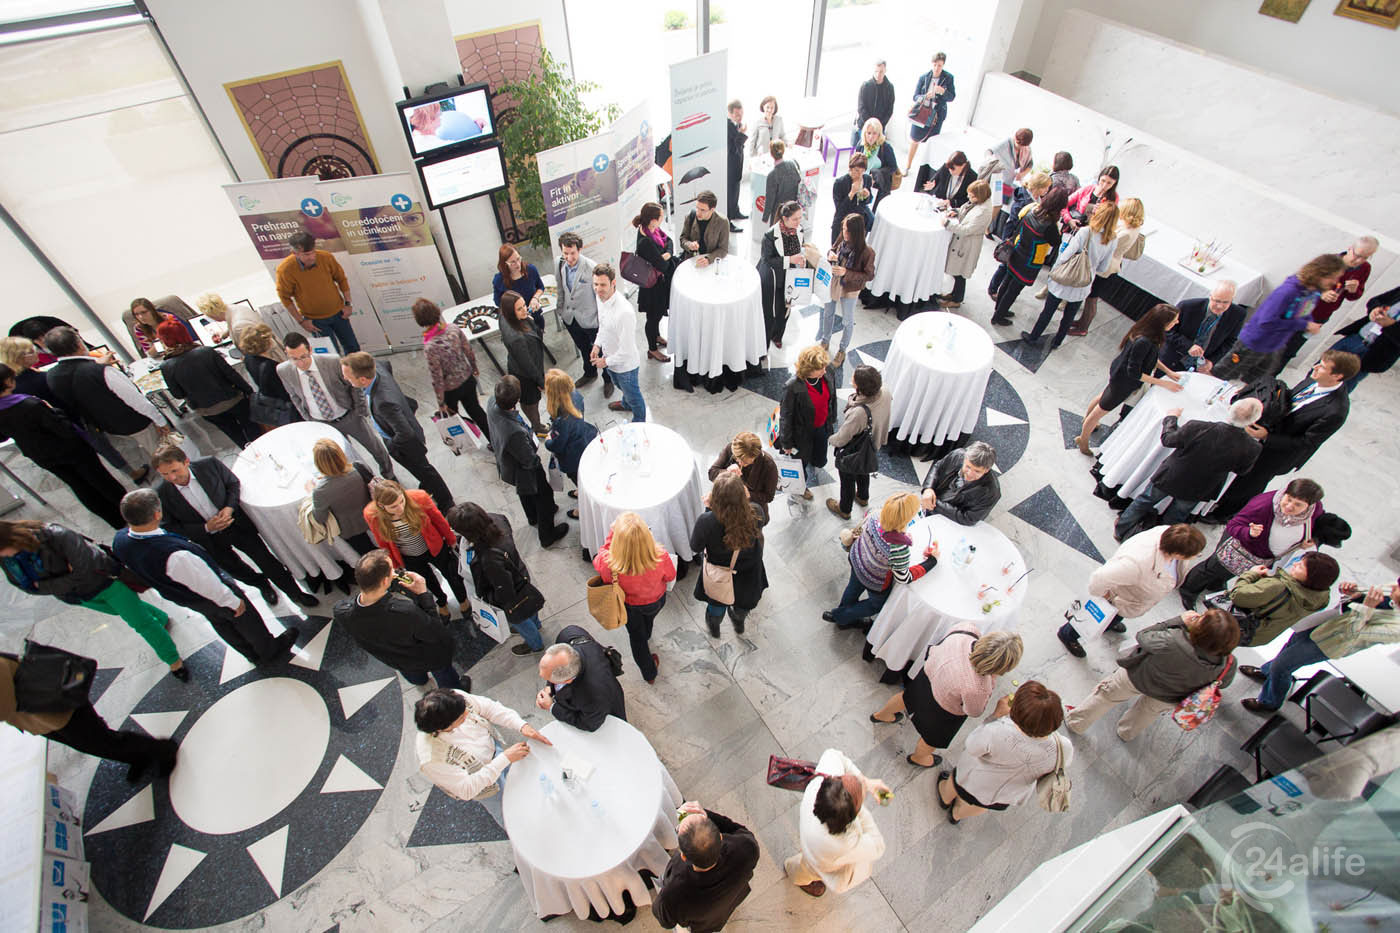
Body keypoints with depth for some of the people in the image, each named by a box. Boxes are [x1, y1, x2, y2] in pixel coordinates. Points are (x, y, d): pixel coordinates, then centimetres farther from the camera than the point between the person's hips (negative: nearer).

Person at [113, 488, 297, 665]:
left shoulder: (119, 540, -22)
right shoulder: (175, 555, -46)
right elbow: (208, 585, -30)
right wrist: (234, 602, -13)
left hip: (178, 597, 8)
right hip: (209, 597, -7)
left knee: (220, 622, 29)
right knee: (244, 618, 21)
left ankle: (255, 655, 52)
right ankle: (271, 652, 46)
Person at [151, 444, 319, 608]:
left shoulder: (209, 465, -20)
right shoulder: (160, 495, -21)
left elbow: (233, 483, -2)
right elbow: (169, 528, -11)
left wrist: (229, 507, -18)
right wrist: (206, 528, -23)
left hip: (234, 521, 0)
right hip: (209, 540, 1)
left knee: (265, 558, 6)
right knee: (234, 568, 18)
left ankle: (296, 593, 22)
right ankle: (262, 585, 50)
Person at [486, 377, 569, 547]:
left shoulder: (491, 403, -28)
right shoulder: (515, 432, -48)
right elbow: (530, 461, -29)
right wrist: (538, 460, -6)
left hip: (505, 463, 7)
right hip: (524, 472, -7)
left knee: (525, 493, 36)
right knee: (544, 496, 23)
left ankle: (533, 518, 66)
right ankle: (547, 535, 47)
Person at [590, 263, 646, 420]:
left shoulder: (624, 312, -39)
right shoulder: (601, 297, -12)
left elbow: (626, 351, -32)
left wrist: (606, 361, -19)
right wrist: (597, 345, 0)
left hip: (625, 364, -8)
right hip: (610, 357, 8)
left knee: (633, 395, 19)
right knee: (619, 384, 36)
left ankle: (639, 422, 47)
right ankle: (626, 404, 67)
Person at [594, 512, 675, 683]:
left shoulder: (609, 564, -45)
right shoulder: (661, 557, -43)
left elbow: (599, 557, -17)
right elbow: (670, 576, -17)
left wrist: (611, 535, -19)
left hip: (629, 605, -1)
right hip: (656, 601, 1)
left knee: (636, 635, 30)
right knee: (648, 620, 38)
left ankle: (648, 673, 52)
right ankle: (646, 638, 72)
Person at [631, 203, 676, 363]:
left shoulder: (651, 229, -9)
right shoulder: (646, 242, -35)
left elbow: (668, 240, -1)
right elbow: (663, 265, -31)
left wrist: (668, 253, -21)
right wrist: (671, 259, -9)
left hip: (661, 281, 9)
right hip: (653, 285, -9)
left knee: (659, 311, 29)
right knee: (653, 315, 11)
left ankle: (656, 336, 55)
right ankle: (652, 349, 32)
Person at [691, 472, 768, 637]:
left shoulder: (707, 521, -40)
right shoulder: (756, 512, -33)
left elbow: (695, 547, -18)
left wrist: (707, 509, -18)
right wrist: (744, 499, -12)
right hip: (749, 574, 2)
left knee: (717, 604, 34)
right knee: (744, 602, 36)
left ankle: (714, 628, 65)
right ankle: (739, 622, 68)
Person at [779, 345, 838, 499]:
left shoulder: (827, 373, -19)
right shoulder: (793, 387, -36)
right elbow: (785, 416, -22)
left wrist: (831, 420, 16)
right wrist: (786, 443, -11)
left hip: (822, 428, 5)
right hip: (803, 433, -5)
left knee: (820, 460, 27)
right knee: (801, 461, 23)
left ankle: (812, 468, 66)